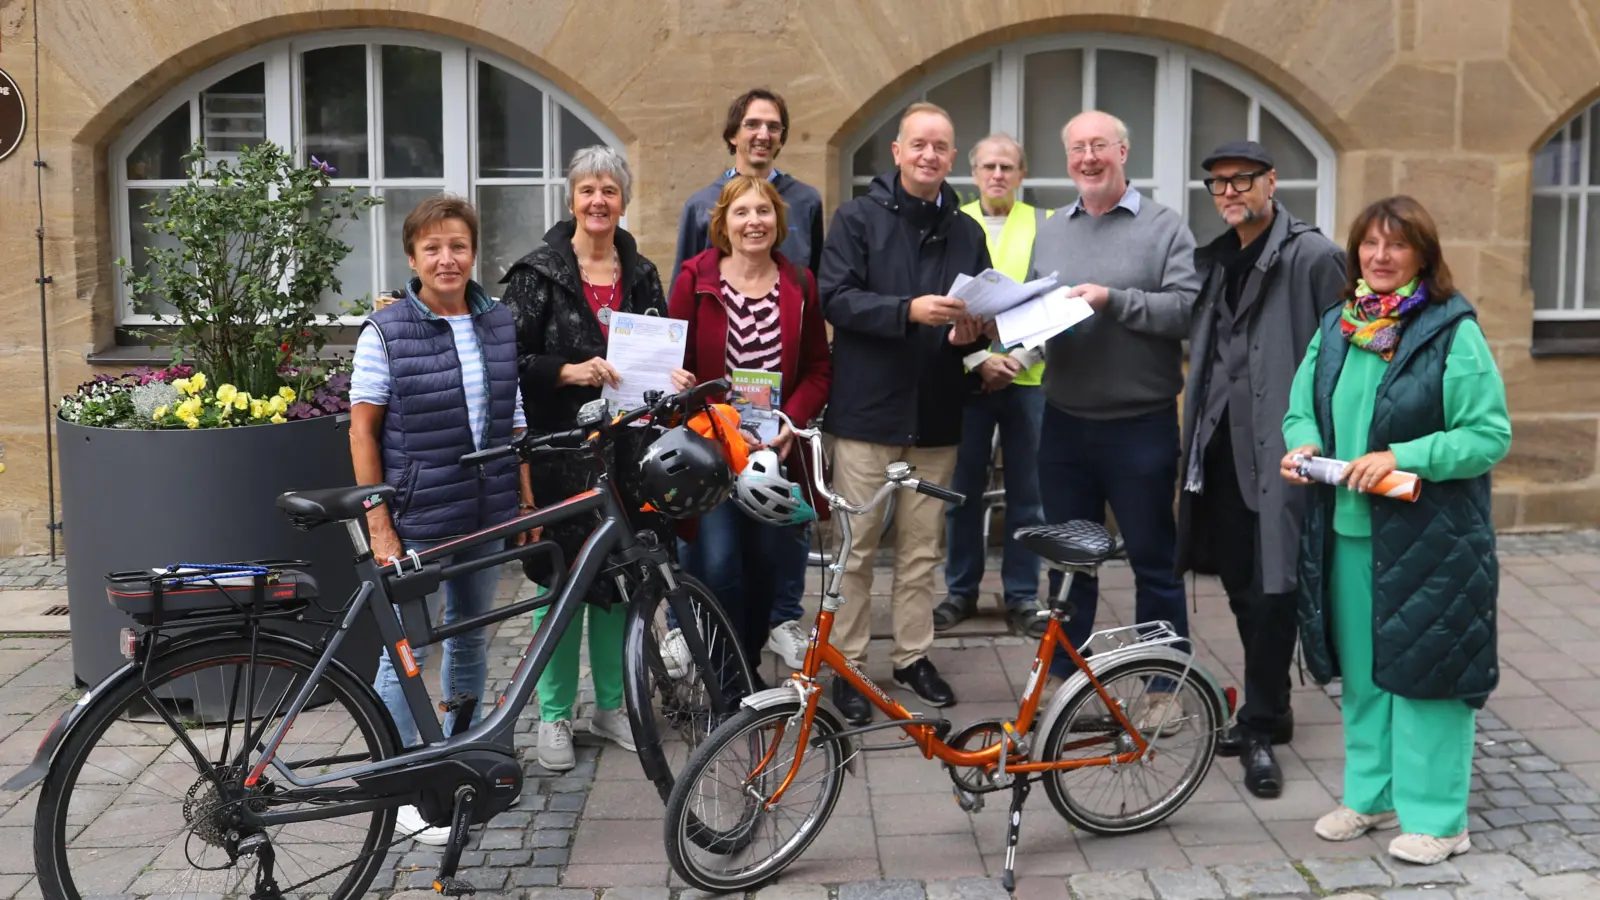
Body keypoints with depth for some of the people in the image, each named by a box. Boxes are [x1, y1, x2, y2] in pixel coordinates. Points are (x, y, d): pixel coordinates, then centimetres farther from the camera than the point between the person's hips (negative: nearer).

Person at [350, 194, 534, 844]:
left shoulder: (499, 325, 6)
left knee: (470, 639, 16)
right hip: (418, 519, -5)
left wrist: (527, 500, 9)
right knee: (409, 650, 0)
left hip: (487, 515, 5)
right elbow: (363, 430, -8)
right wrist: (378, 523, -12)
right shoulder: (385, 332, -8)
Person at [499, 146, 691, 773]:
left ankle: (611, 704, 24)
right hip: (562, 447, -4)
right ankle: (554, 714, 14)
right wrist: (568, 372, -21)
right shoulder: (538, 273, -3)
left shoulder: (642, 275, 11)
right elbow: (512, 360, -7)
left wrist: (672, 379, -3)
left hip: (628, 446, 4)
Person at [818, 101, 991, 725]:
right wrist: (910, 310, -23)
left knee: (921, 548, 11)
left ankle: (913, 655, 25)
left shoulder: (966, 232, 12)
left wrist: (971, 331, -6)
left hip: (935, 414, 4)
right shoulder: (858, 218, 0)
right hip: (866, 410, -4)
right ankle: (847, 666, 10)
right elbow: (836, 298, -11)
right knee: (857, 546, 0)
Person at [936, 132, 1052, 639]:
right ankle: (960, 591, 19)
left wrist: (1020, 359, -11)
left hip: (1028, 378, 0)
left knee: (1027, 492, 4)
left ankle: (1022, 596, 14)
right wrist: (979, 358, -12)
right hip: (966, 376, 0)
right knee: (963, 489, 6)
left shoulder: (1046, 226, 5)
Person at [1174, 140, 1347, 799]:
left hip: (1279, 448, -7)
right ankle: (1270, 710, 28)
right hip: (1221, 444, 7)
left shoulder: (1314, 257, -6)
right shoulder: (1214, 259, 16)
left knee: (1271, 587, -4)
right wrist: (1197, 435, 14)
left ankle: (1260, 728, 6)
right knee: (1240, 584, 13)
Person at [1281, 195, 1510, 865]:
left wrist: (1401, 458, -21)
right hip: (1347, 530, 6)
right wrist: (1301, 444, -7)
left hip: (1429, 538, -6)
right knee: (1361, 671, 15)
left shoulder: (1453, 333, -10)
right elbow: (1303, 406, 15)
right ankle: (1372, 796, 31)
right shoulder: (1337, 327, 9)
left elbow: (1491, 434, -13)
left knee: (1425, 670, 2)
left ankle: (1436, 817, 16)